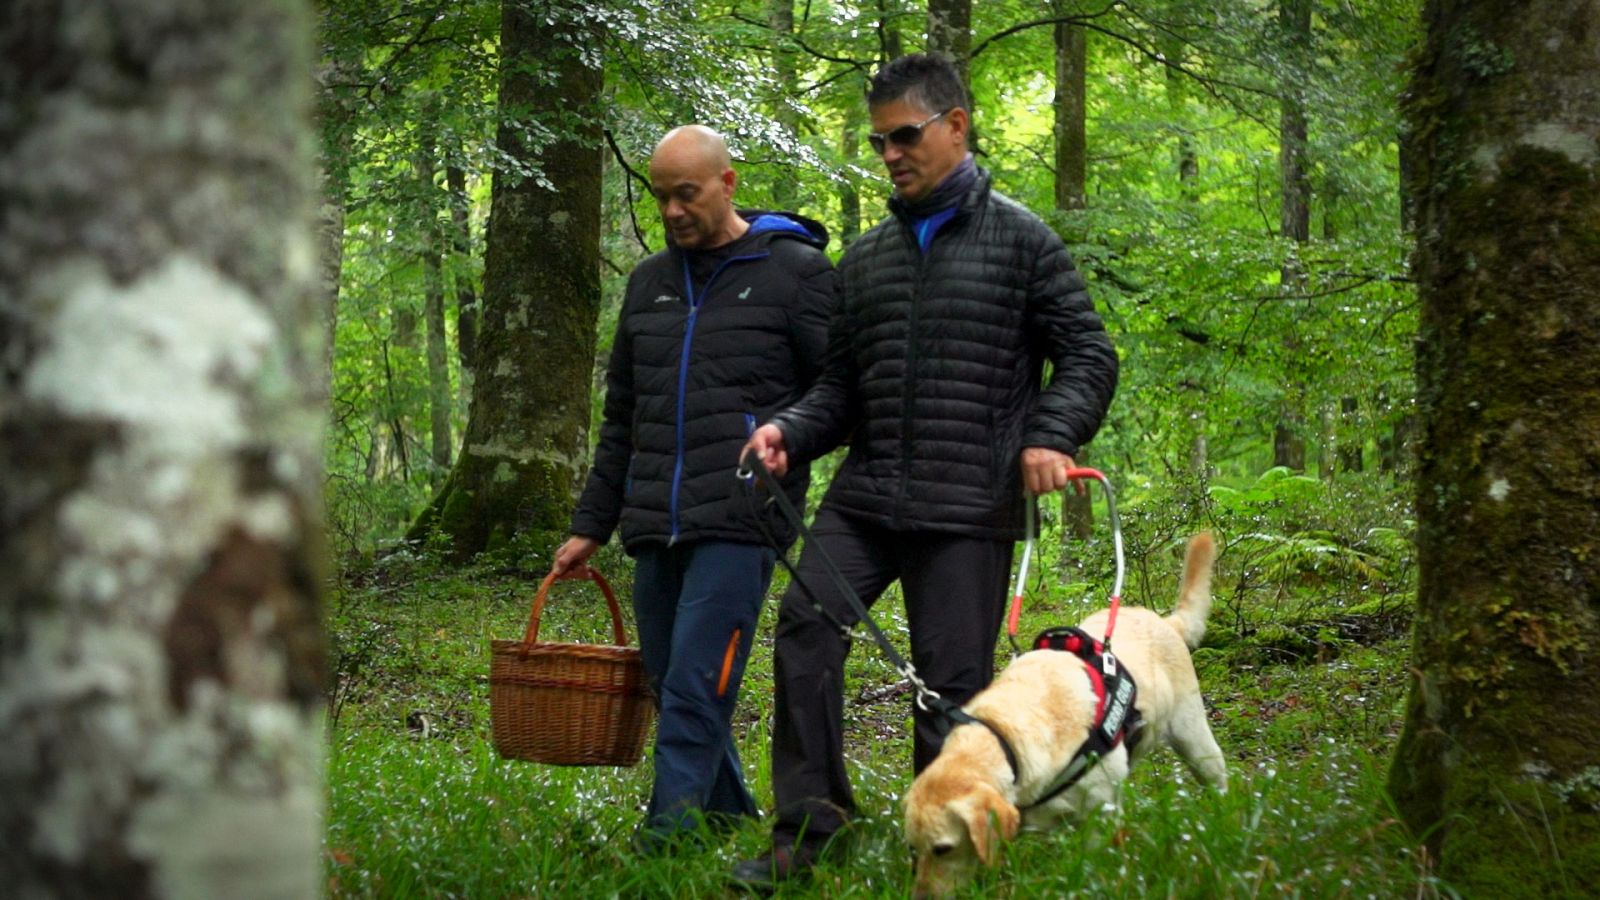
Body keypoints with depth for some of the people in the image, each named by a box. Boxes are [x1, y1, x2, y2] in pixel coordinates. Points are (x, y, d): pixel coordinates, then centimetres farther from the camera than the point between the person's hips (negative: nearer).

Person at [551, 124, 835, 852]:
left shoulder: (795, 271, 0)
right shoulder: (649, 282, 17)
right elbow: (621, 418, 23)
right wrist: (590, 525, 21)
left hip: (738, 525, -6)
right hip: (654, 527, 6)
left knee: (695, 690, -12)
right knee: (671, 686, 8)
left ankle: (668, 834, -10)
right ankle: (728, 818, 20)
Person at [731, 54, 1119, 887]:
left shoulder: (1022, 241, 3)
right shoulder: (865, 258, 15)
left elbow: (1087, 355, 3)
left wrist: (1051, 435, -15)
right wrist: (791, 431, -2)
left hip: (970, 506, -4)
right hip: (864, 498, 4)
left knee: (952, 684, -2)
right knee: (804, 627, -13)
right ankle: (807, 830, -5)